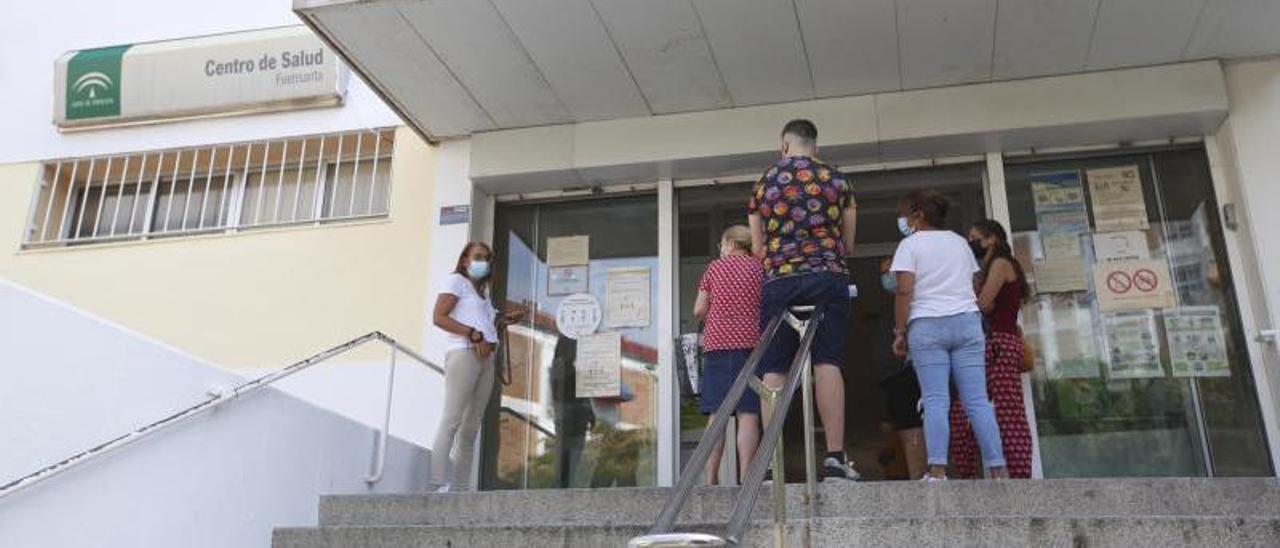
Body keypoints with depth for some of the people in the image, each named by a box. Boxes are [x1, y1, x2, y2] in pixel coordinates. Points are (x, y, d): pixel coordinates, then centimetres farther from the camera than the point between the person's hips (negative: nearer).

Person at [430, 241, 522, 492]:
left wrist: (503, 321, 9)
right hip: (463, 353, -8)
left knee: (472, 425, 5)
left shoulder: (483, 291, 28)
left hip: (486, 357, 8)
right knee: (452, 419, -14)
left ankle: (462, 487, 6)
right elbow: (438, 317, -8)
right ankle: (439, 484, -17)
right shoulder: (456, 280, 5)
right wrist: (473, 334, -15)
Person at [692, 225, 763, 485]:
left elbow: (699, 310, 10)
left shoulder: (715, 267, 10)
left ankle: (711, 480, -2)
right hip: (750, 343, -1)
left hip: (716, 345, 1)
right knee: (748, 414, -4)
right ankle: (745, 480, -9)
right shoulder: (759, 268, 10)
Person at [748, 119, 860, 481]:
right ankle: (835, 457, -12)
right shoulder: (835, 180, 10)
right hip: (827, 277, 0)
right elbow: (849, 245, 13)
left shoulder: (763, 184, 12)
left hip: (778, 281, 1)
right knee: (827, 363, -5)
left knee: (774, 370, 0)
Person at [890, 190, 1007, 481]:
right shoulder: (960, 241, 19)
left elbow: (904, 291, -8)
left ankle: (937, 470, -14)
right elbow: (973, 286, 17)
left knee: (935, 400, -7)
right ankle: (999, 468, -3)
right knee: (978, 400, 1)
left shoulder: (911, 244, 1)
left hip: (927, 325, -4)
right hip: (967, 321, 4)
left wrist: (900, 331, -4)